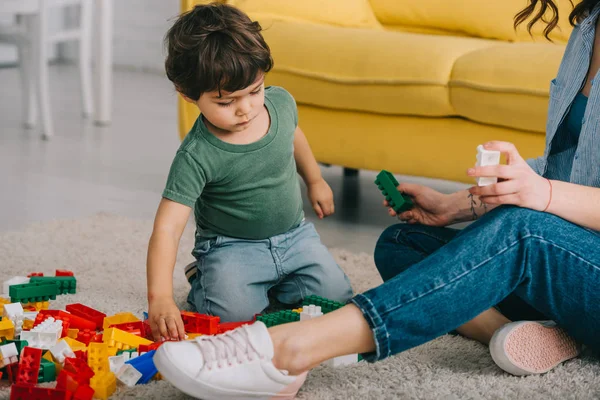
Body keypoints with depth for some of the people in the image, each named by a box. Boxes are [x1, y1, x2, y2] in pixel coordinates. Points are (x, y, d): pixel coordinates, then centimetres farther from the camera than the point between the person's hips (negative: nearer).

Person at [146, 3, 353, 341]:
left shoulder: (281, 101, -10)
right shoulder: (197, 157, -27)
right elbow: (167, 227, -32)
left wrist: (315, 181, 31)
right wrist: (160, 297, -44)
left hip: (295, 235, 5)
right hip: (232, 247, -5)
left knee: (335, 296, -12)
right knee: (235, 313, -27)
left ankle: (269, 284, 17)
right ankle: (203, 280, 8)